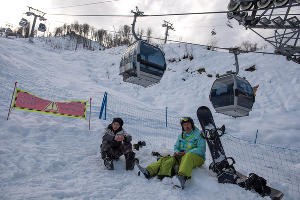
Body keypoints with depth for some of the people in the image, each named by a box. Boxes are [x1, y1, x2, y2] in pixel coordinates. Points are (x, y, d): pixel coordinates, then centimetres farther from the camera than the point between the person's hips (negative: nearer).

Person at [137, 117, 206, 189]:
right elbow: (176, 146, 20)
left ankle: (183, 176, -64)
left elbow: (201, 149, -8)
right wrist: (176, 152, -6)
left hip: (197, 157, -5)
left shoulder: (199, 134, 2)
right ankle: (149, 171, -35)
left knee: (188, 156, -40)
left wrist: (186, 152, -18)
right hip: (181, 157, 5)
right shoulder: (181, 135, 20)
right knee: (166, 159, -18)